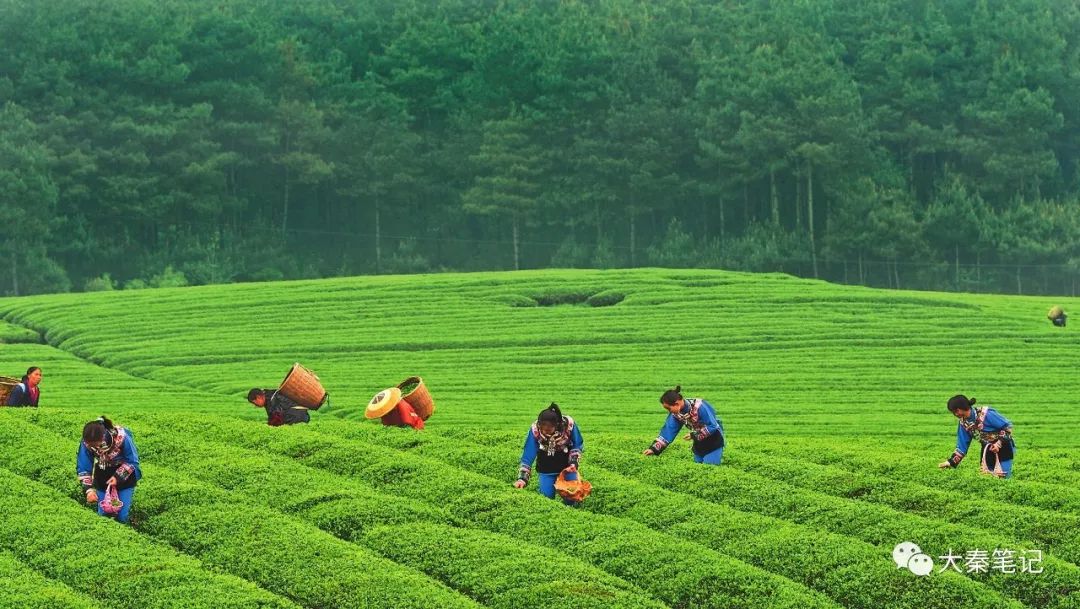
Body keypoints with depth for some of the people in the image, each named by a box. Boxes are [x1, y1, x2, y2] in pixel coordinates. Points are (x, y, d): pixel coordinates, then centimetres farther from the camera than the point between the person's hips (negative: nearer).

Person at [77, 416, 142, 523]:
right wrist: (89, 489, -24)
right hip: (102, 480, 3)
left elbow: (132, 462, -16)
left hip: (124, 477, -2)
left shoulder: (121, 438, -32)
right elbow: (83, 469, -13)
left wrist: (118, 477, -26)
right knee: (103, 514, 4)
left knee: (121, 516, -6)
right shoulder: (86, 443, -25)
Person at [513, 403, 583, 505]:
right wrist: (522, 478, -29)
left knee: (570, 500, -5)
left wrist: (573, 463, -19)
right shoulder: (535, 430, -28)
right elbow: (528, 455, -21)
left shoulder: (569, 425, -28)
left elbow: (578, 446, -7)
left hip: (567, 467, 0)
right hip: (546, 469, 0)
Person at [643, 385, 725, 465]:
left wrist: (694, 435, -24)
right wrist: (654, 448, -16)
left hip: (714, 441, -7)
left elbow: (712, 426, -27)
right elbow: (668, 431, -8)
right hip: (699, 443, 7)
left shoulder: (699, 407, -31)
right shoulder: (675, 413, -9)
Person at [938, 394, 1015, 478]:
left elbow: (1008, 426, -17)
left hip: (1003, 446, -6)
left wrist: (999, 443, -24)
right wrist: (951, 462, -3)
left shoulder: (986, 414, -26)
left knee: (1003, 476, -17)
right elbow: (962, 446, 4)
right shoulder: (963, 423, -5)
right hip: (987, 450, 6)